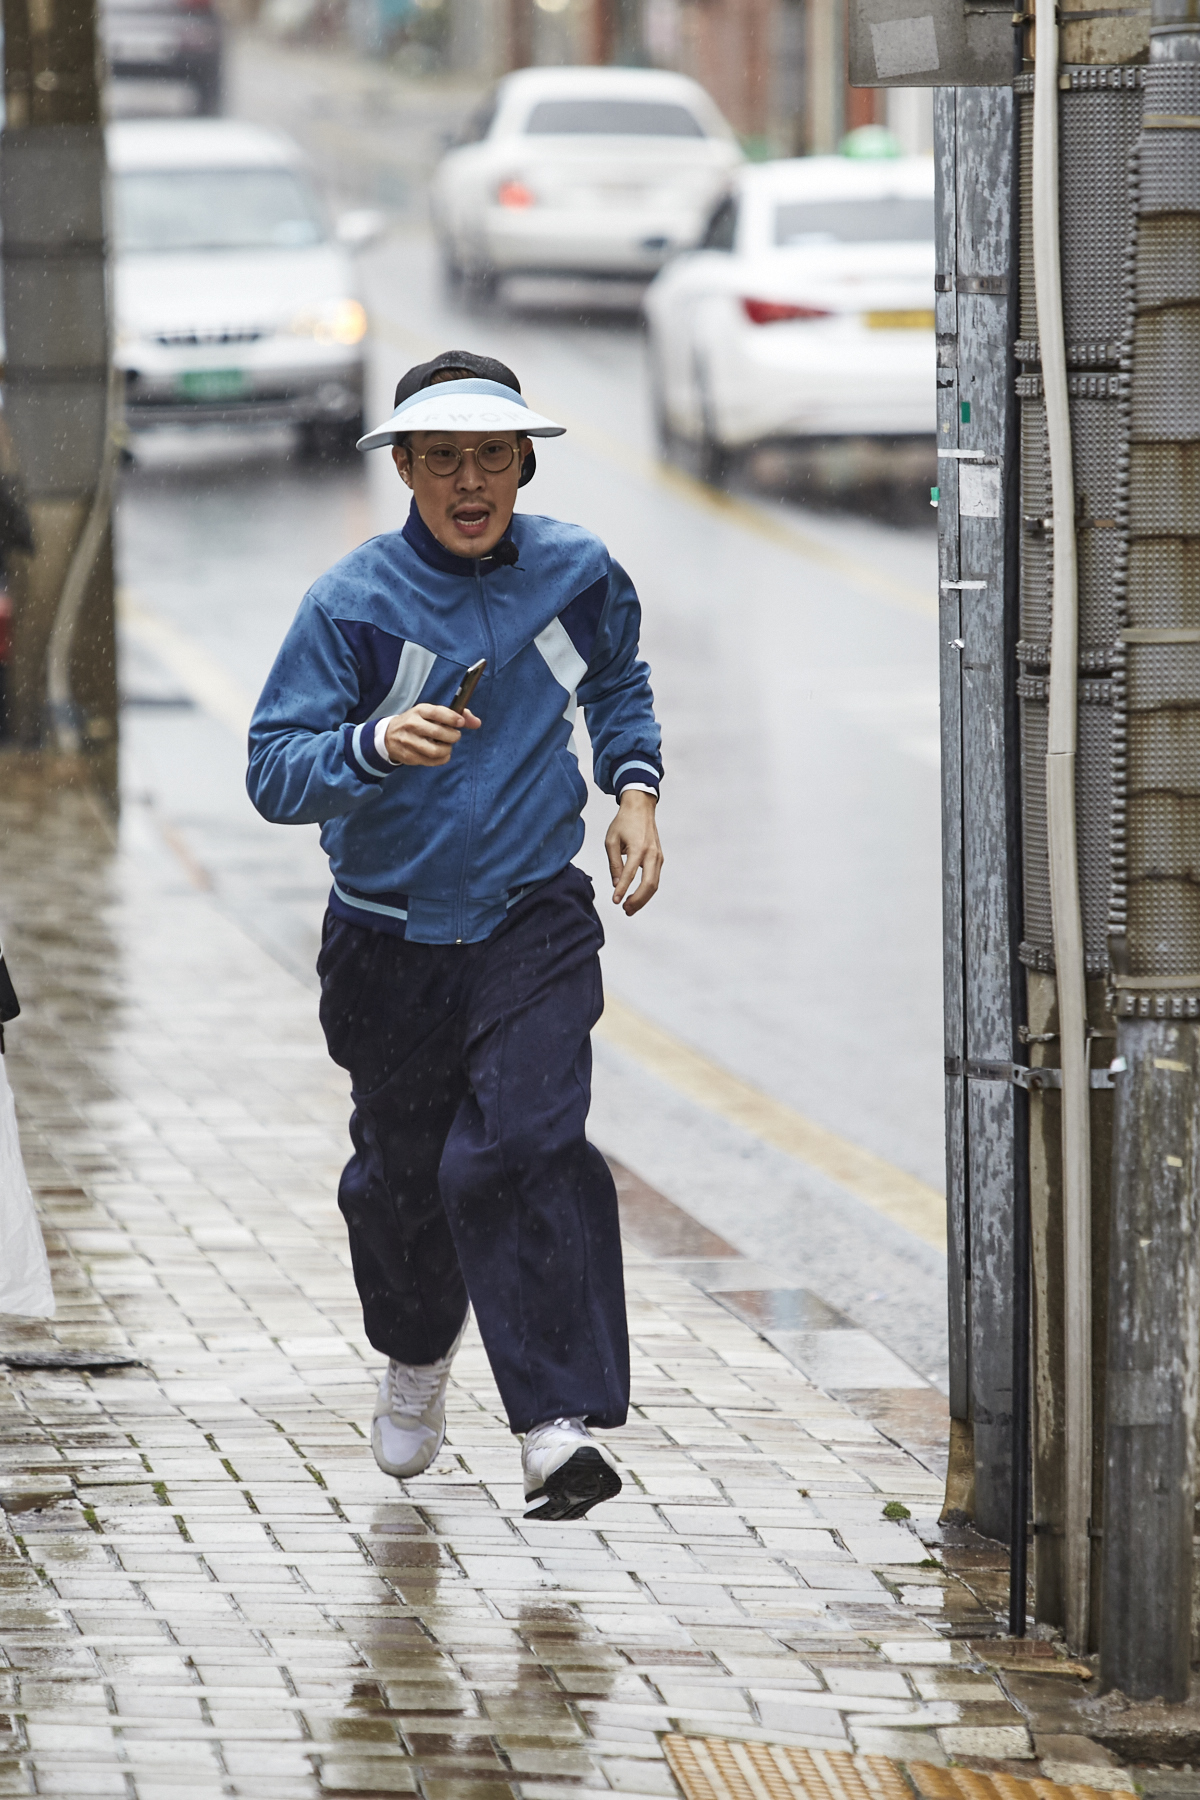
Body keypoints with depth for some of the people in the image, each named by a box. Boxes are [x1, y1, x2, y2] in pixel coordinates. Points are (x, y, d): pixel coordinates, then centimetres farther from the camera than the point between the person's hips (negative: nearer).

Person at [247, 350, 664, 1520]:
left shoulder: (578, 574, -2)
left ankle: (561, 1426, -24)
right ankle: (416, 1357, 47)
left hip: (533, 919, 0)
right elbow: (274, 771, -18)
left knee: (519, 1148, -20)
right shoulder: (353, 602, -12)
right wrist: (375, 747, -36)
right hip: (390, 933, 1)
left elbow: (618, 682, 22)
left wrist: (634, 788, 6)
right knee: (402, 1170, 16)